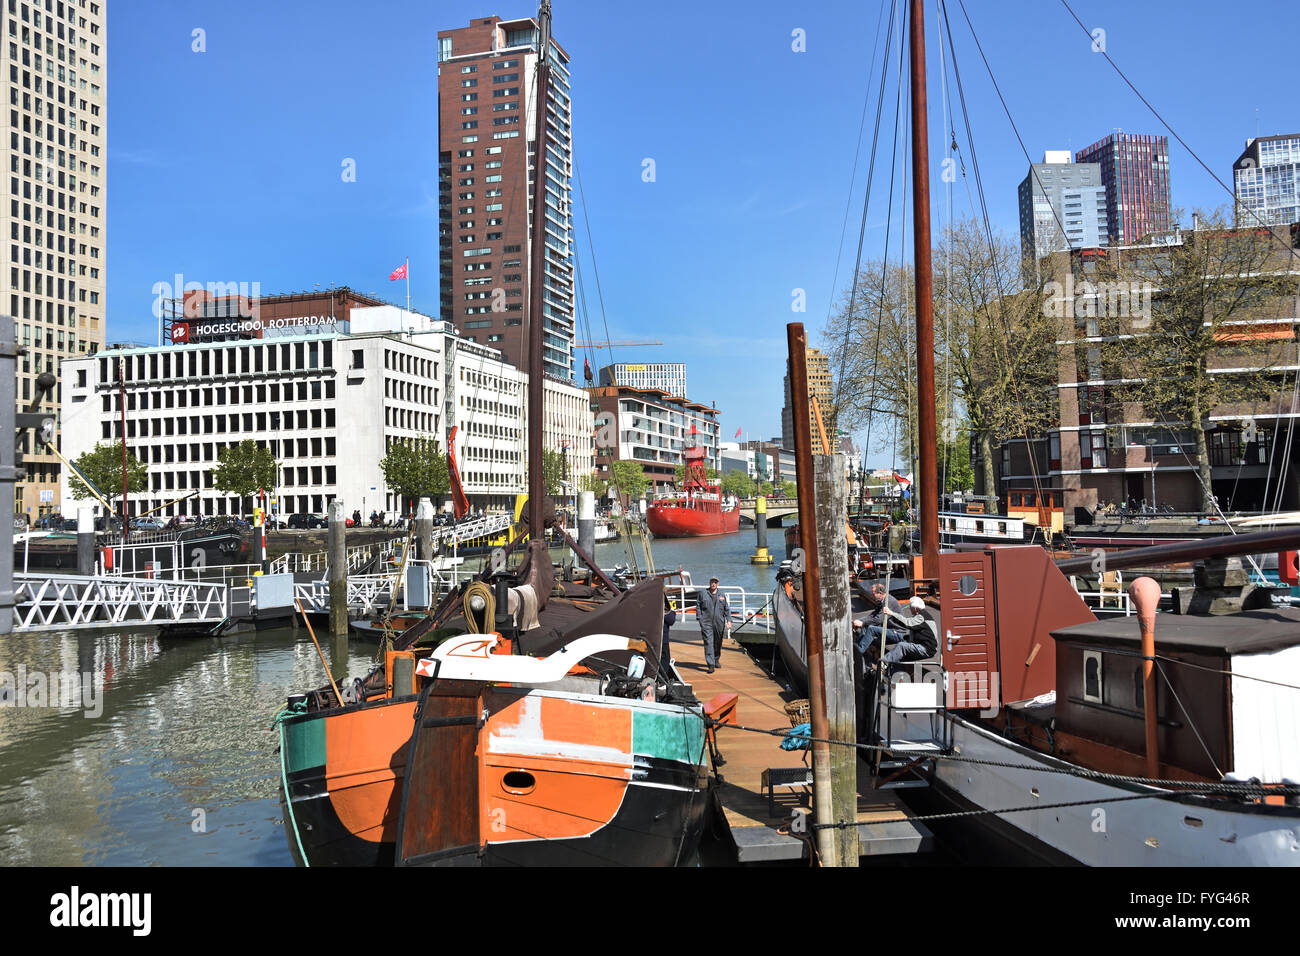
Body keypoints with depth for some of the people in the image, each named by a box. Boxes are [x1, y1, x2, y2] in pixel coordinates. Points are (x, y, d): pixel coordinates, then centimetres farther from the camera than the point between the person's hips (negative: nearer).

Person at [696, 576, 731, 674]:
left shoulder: (722, 596, 12)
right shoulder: (703, 594, 7)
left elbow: (727, 609, 15)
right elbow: (698, 607, 9)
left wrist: (729, 620, 3)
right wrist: (699, 619, -1)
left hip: (719, 623, 3)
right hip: (707, 623, -3)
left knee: (718, 643, 12)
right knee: (708, 643, -11)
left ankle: (716, 660, 33)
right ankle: (710, 665, -13)